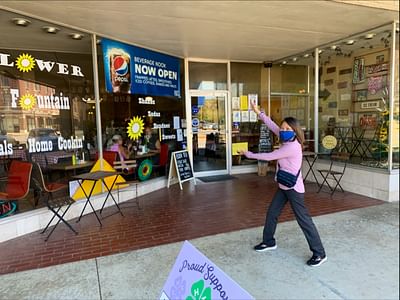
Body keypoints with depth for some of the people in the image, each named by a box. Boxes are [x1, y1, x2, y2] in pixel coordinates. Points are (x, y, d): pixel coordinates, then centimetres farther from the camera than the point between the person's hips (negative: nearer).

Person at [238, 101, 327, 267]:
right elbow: (273, 126, 6)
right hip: (283, 187, 9)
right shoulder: (288, 141, 1)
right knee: (271, 213, 15)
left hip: (294, 188, -9)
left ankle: (319, 253, 11)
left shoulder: (292, 147, -25)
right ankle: (269, 242, 33)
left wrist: (248, 154, -11)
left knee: (303, 219, -2)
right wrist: (259, 113, 4)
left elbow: (269, 156, -21)